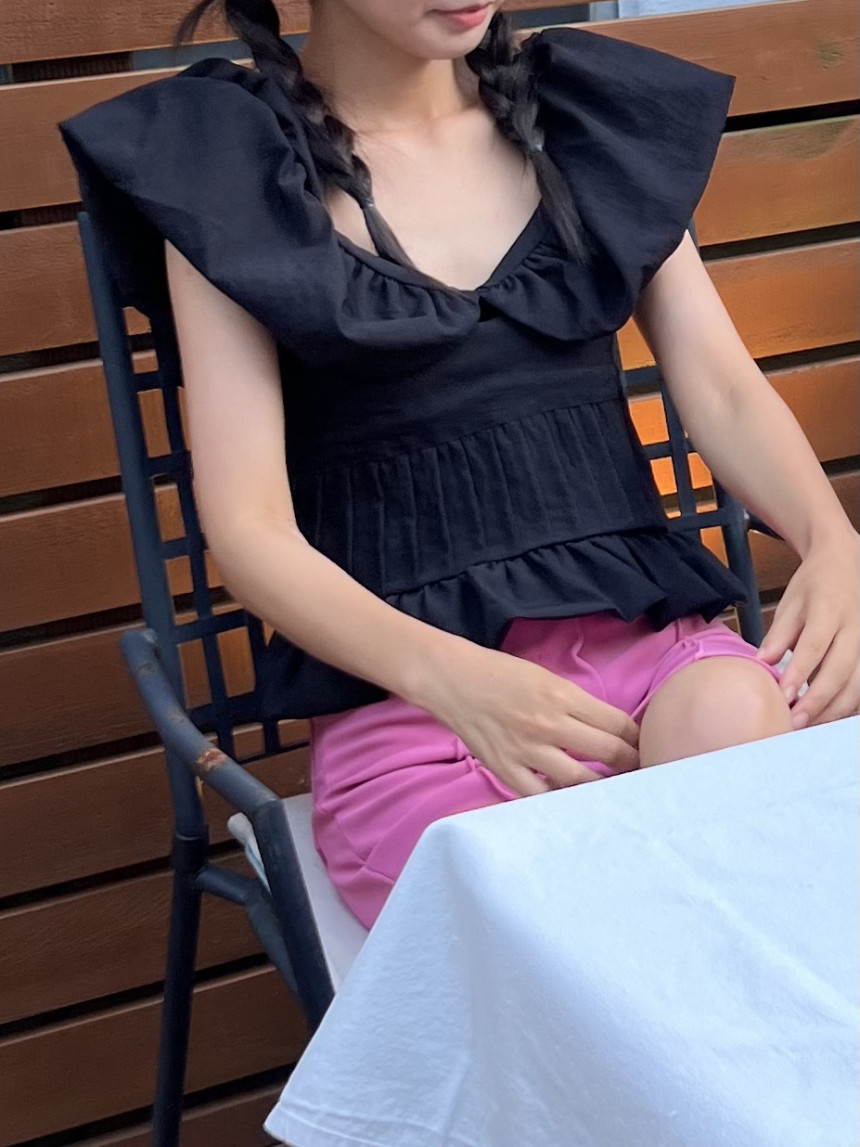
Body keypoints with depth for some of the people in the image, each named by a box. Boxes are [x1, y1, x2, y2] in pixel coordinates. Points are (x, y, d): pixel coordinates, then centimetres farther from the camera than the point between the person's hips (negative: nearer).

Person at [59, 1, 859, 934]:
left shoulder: (596, 113, 12)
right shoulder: (222, 171, 1)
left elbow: (724, 390, 9)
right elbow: (250, 530, -6)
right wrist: (449, 676, -25)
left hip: (646, 635, 4)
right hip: (402, 691, -4)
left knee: (740, 719, -31)